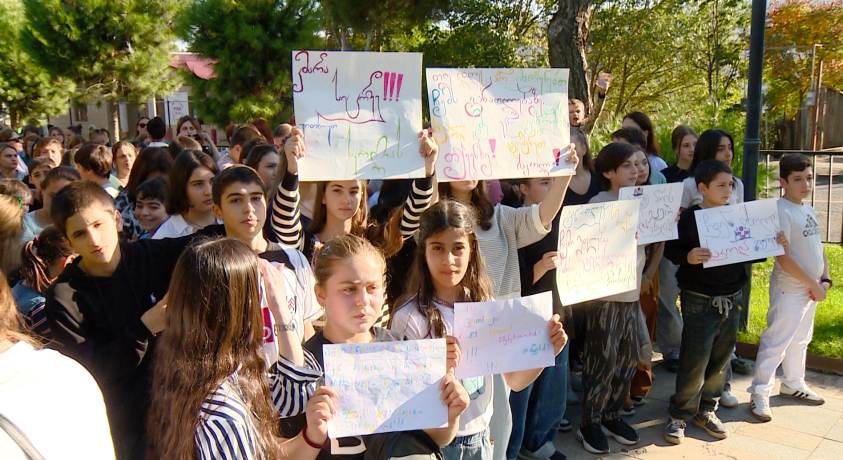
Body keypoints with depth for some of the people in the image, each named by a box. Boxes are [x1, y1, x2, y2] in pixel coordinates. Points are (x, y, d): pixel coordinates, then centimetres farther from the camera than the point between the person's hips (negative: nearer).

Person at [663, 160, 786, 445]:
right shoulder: (689, 217, -8)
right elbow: (671, 250, -11)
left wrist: (774, 244, -2)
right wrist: (688, 257, -31)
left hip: (732, 300, 5)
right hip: (700, 301, -5)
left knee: (720, 359, 12)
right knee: (694, 361, -2)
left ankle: (706, 410, 28)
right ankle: (680, 415, 12)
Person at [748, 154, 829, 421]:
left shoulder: (809, 210, 10)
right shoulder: (781, 211, -17)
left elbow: (818, 248, 15)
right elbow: (784, 258, -21)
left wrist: (825, 280, 2)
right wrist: (814, 284, -15)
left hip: (811, 289, 9)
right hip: (789, 290, -9)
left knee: (800, 340, 21)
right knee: (775, 342, -4)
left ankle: (794, 384, 37)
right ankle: (760, 394, 4)